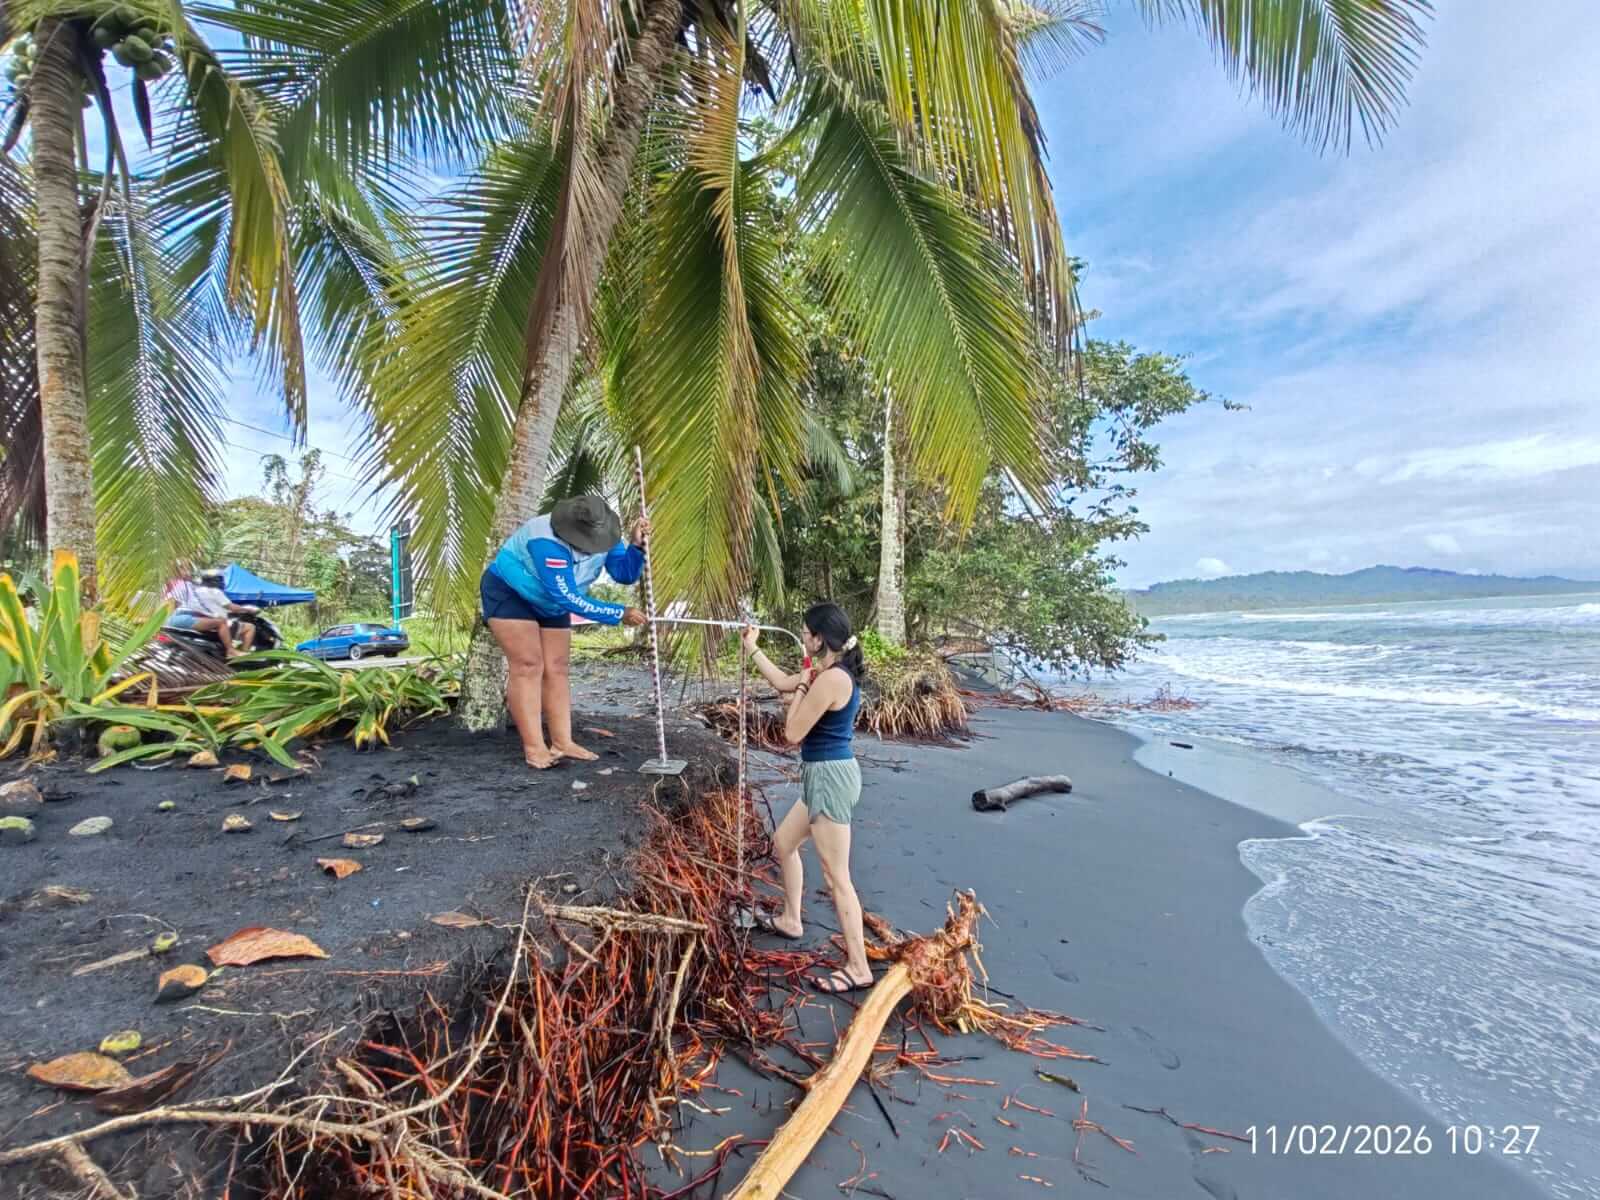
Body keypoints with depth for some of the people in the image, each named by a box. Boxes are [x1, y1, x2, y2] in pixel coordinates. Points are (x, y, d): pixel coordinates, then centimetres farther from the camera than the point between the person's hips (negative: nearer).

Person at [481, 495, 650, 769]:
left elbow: (625, 573, -19)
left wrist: (636, 545, -37)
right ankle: (533, 748, -13)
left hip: (549, 602, 7)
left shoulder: (602, 532, -17)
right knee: (529, 665, -15)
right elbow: (569, 598, -38)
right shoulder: (547, 543, -37)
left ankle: (562, 743, 3)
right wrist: (620, 615, -37)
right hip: (509, 593, -7)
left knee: (557, 668, 1)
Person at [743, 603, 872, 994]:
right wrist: (752, 650, 28)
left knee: (836, 877, -3)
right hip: (825, 776, 11)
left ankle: (858, 968, 8)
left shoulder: (831, 679, -23)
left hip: (830, 777, -11)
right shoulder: (833, 671, 8)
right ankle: (790, 920, 43)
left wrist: (801, 688, -6)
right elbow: (783, 682, 23)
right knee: (783, 843, 26)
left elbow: (793, 734, -17)